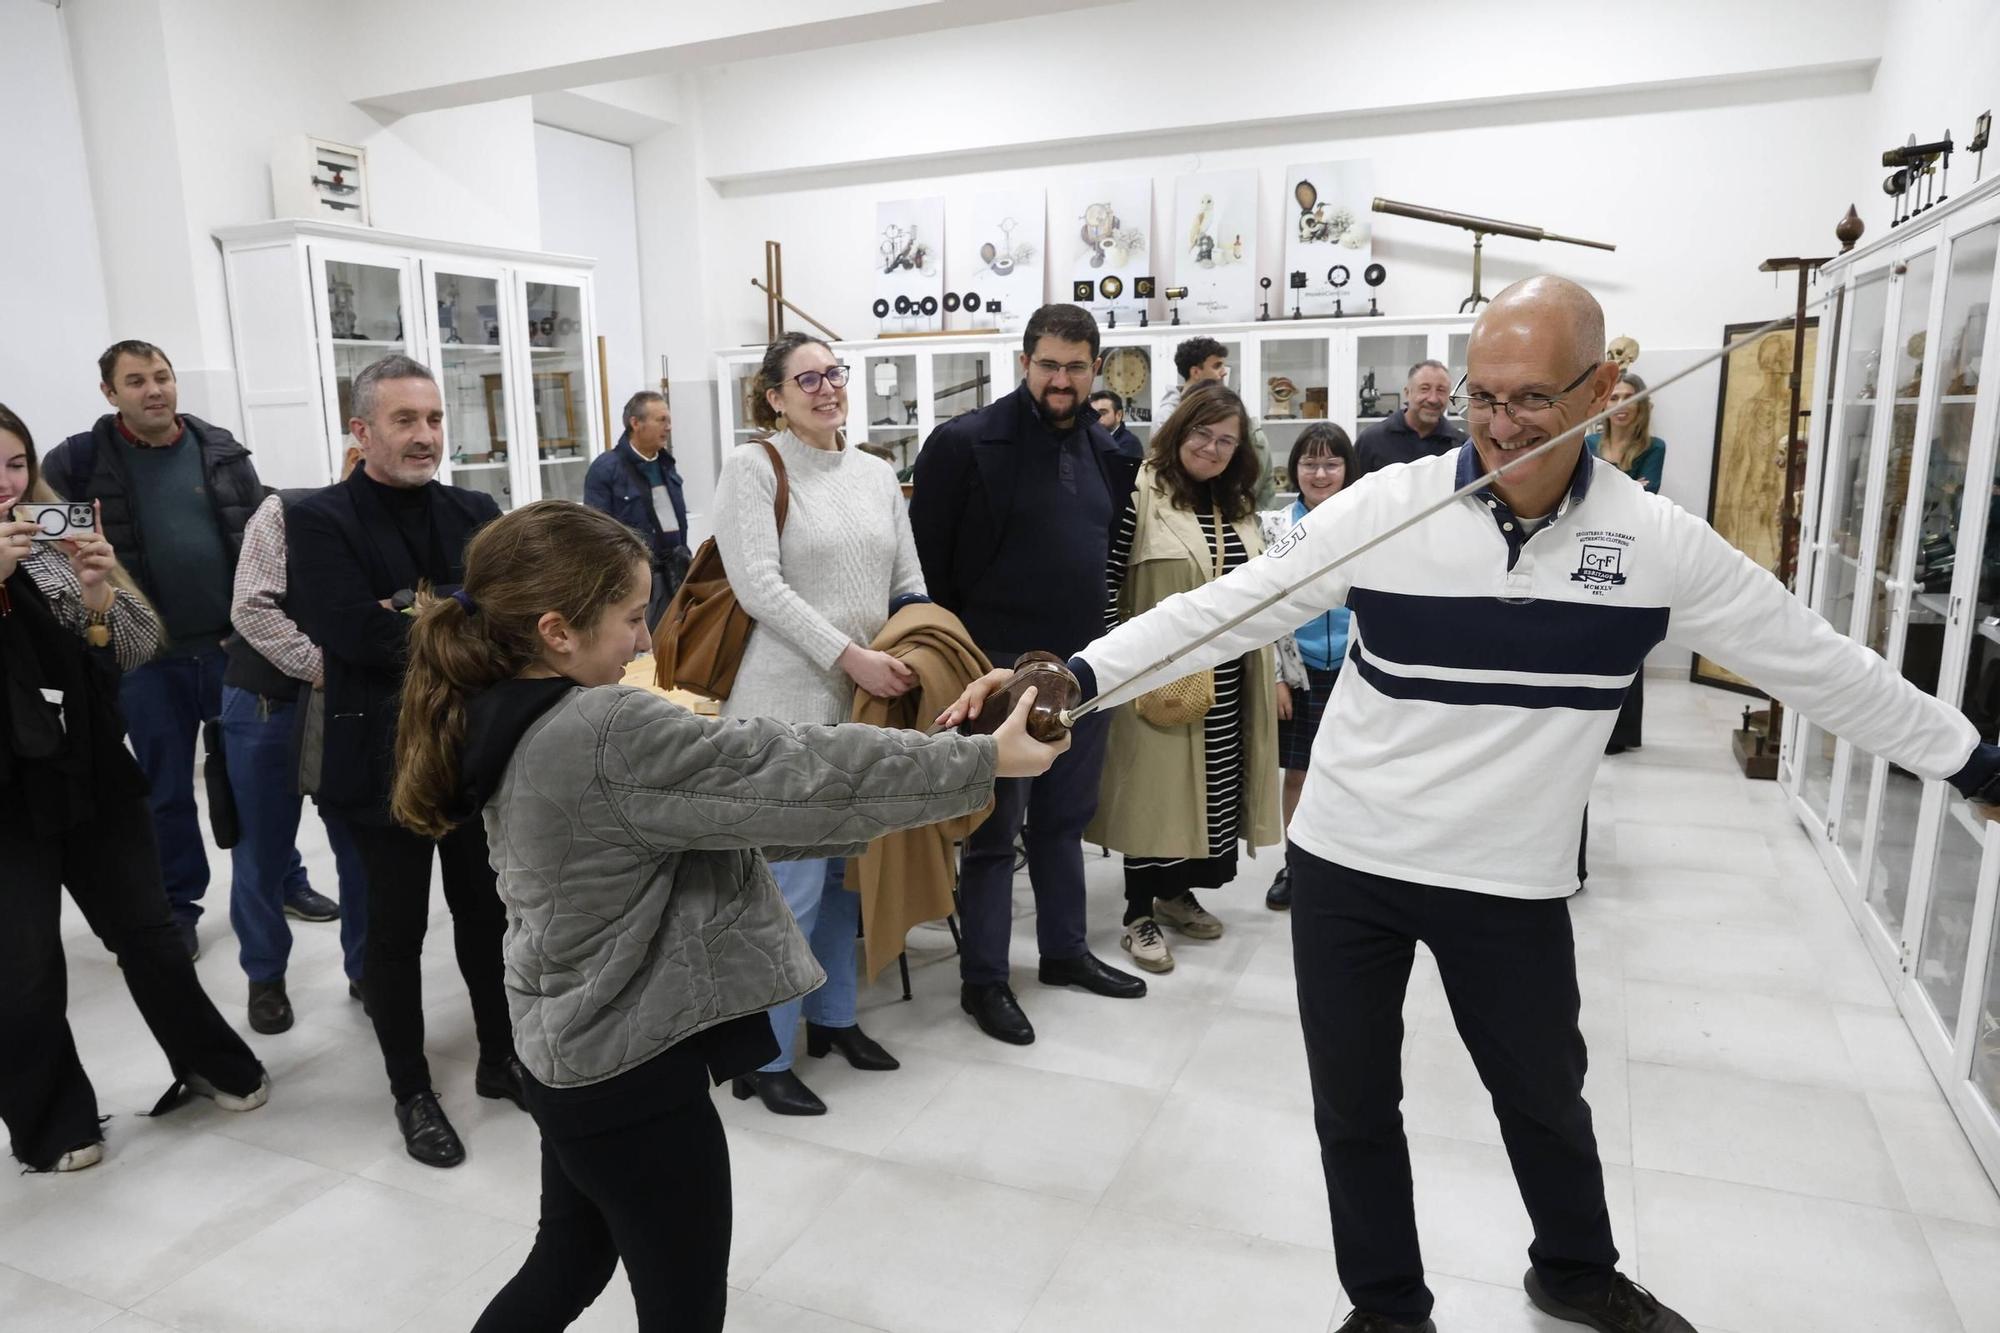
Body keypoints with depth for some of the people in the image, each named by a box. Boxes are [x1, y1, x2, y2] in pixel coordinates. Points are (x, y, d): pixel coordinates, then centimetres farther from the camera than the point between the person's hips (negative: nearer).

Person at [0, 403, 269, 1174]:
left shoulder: (62, 542, 5)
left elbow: (139, 651, 2)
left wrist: (100, 592, -16)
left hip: (94, 776, 3)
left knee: (147, 932, 13)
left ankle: (212, 1064, 30)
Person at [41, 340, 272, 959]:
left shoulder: (221, 450, 2)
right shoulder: (79, 461, -4)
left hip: (233, 644, 1)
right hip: (145, 658, -1)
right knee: (166, 791, 10)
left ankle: (282, 879, 29)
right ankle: (178, 907, 26)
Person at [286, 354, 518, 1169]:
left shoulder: (476, 512, 6)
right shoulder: (319, 521, -9)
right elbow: (352, 632, -22)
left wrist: (415, 609, -20)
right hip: (385, 757, -4)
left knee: (487, 910, 15)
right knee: (396, 928, 10)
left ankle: (500, 1059, 35)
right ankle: (411, 1092, 28)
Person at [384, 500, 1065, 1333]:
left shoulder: (517, 726, 2)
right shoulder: (608, 735, -27)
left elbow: (706, 801, 6)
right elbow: (793, 771, -25)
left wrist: (904, 796, 5)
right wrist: (985, 761, -16)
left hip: (572, 1059, 9)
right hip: (634, 1077, -9)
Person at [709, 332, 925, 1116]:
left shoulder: (877, 474, 13)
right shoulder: (753, 468, -5)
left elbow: (909, 585, 13)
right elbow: (759, 586, -15)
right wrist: (850, 655, -20)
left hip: (867, 701, 6)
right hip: (791, 703, -6)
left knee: (847, 870, 16)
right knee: (793, 883, -3)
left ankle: (832, 1015, 34)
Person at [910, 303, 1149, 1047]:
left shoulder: (1108, 452, 9)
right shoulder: (965, 443, -11)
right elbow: (926, 556, -10)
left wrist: (1103, 638, 13)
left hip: (1080, 665, 6)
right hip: (998, 667, -6)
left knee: (1066, 816, 17)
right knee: (995, 826, 4)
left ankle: (1065, 950, 33)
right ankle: (982, 980, 17)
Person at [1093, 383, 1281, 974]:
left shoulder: (1238, 505, 11)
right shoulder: (1141, 494, -11)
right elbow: (1102, 581, -13)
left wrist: (1266, 672, 16)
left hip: (1227, 680, 7)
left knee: (1214, 787, 14)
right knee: (1154, 788, 0)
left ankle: (1175, 891, 32)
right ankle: (1139, 917, 12)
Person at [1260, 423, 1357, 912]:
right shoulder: (1279, 529, 1)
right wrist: (1275, 677, -4)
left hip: (1356, 670, -1)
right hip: (1301, 673, 1)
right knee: (1297, 774, 10)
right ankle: (1295, 865, 25)